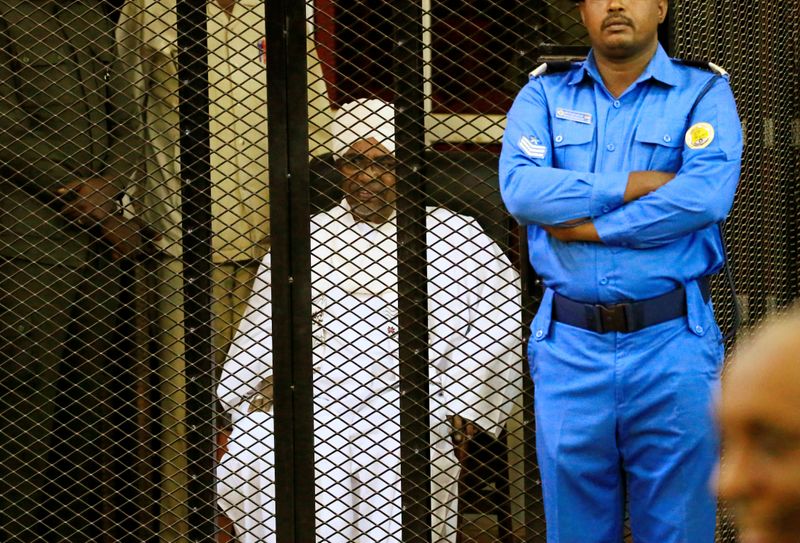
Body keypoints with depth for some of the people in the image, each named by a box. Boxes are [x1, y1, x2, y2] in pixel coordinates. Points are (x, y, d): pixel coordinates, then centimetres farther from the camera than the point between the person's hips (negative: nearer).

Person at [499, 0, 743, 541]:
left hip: (672, 343, -2)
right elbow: (520, 187, -7)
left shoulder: (704, 93, 4)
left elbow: (707, 195, -14)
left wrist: (589, 226, -11)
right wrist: (637, 185, -10)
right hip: (569, 345, 2)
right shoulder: (545, 93, 11)